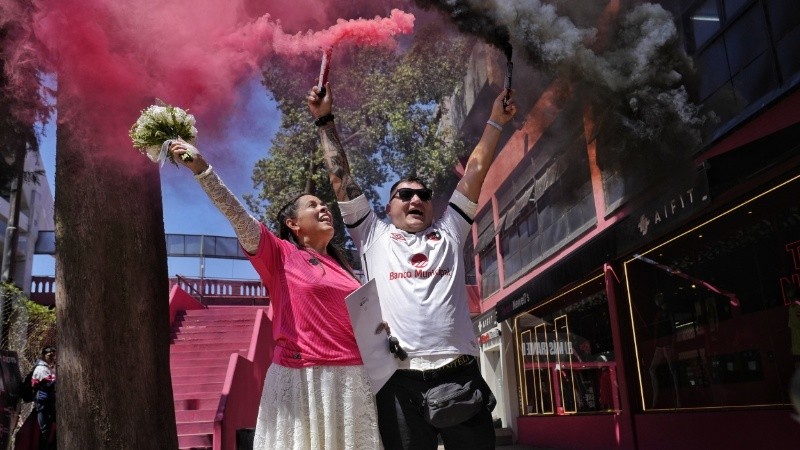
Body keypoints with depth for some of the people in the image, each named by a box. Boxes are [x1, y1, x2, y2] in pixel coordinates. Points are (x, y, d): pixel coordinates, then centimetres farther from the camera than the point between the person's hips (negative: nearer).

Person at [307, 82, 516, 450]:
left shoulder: (449, 234, 21)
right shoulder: (375, 237, 17)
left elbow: (476, 170, 20)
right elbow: (341, 178, 16)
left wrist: (496, 121, 20)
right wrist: (325, 120, 17)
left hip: (459, 373, 2)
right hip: (400, 378, -1)